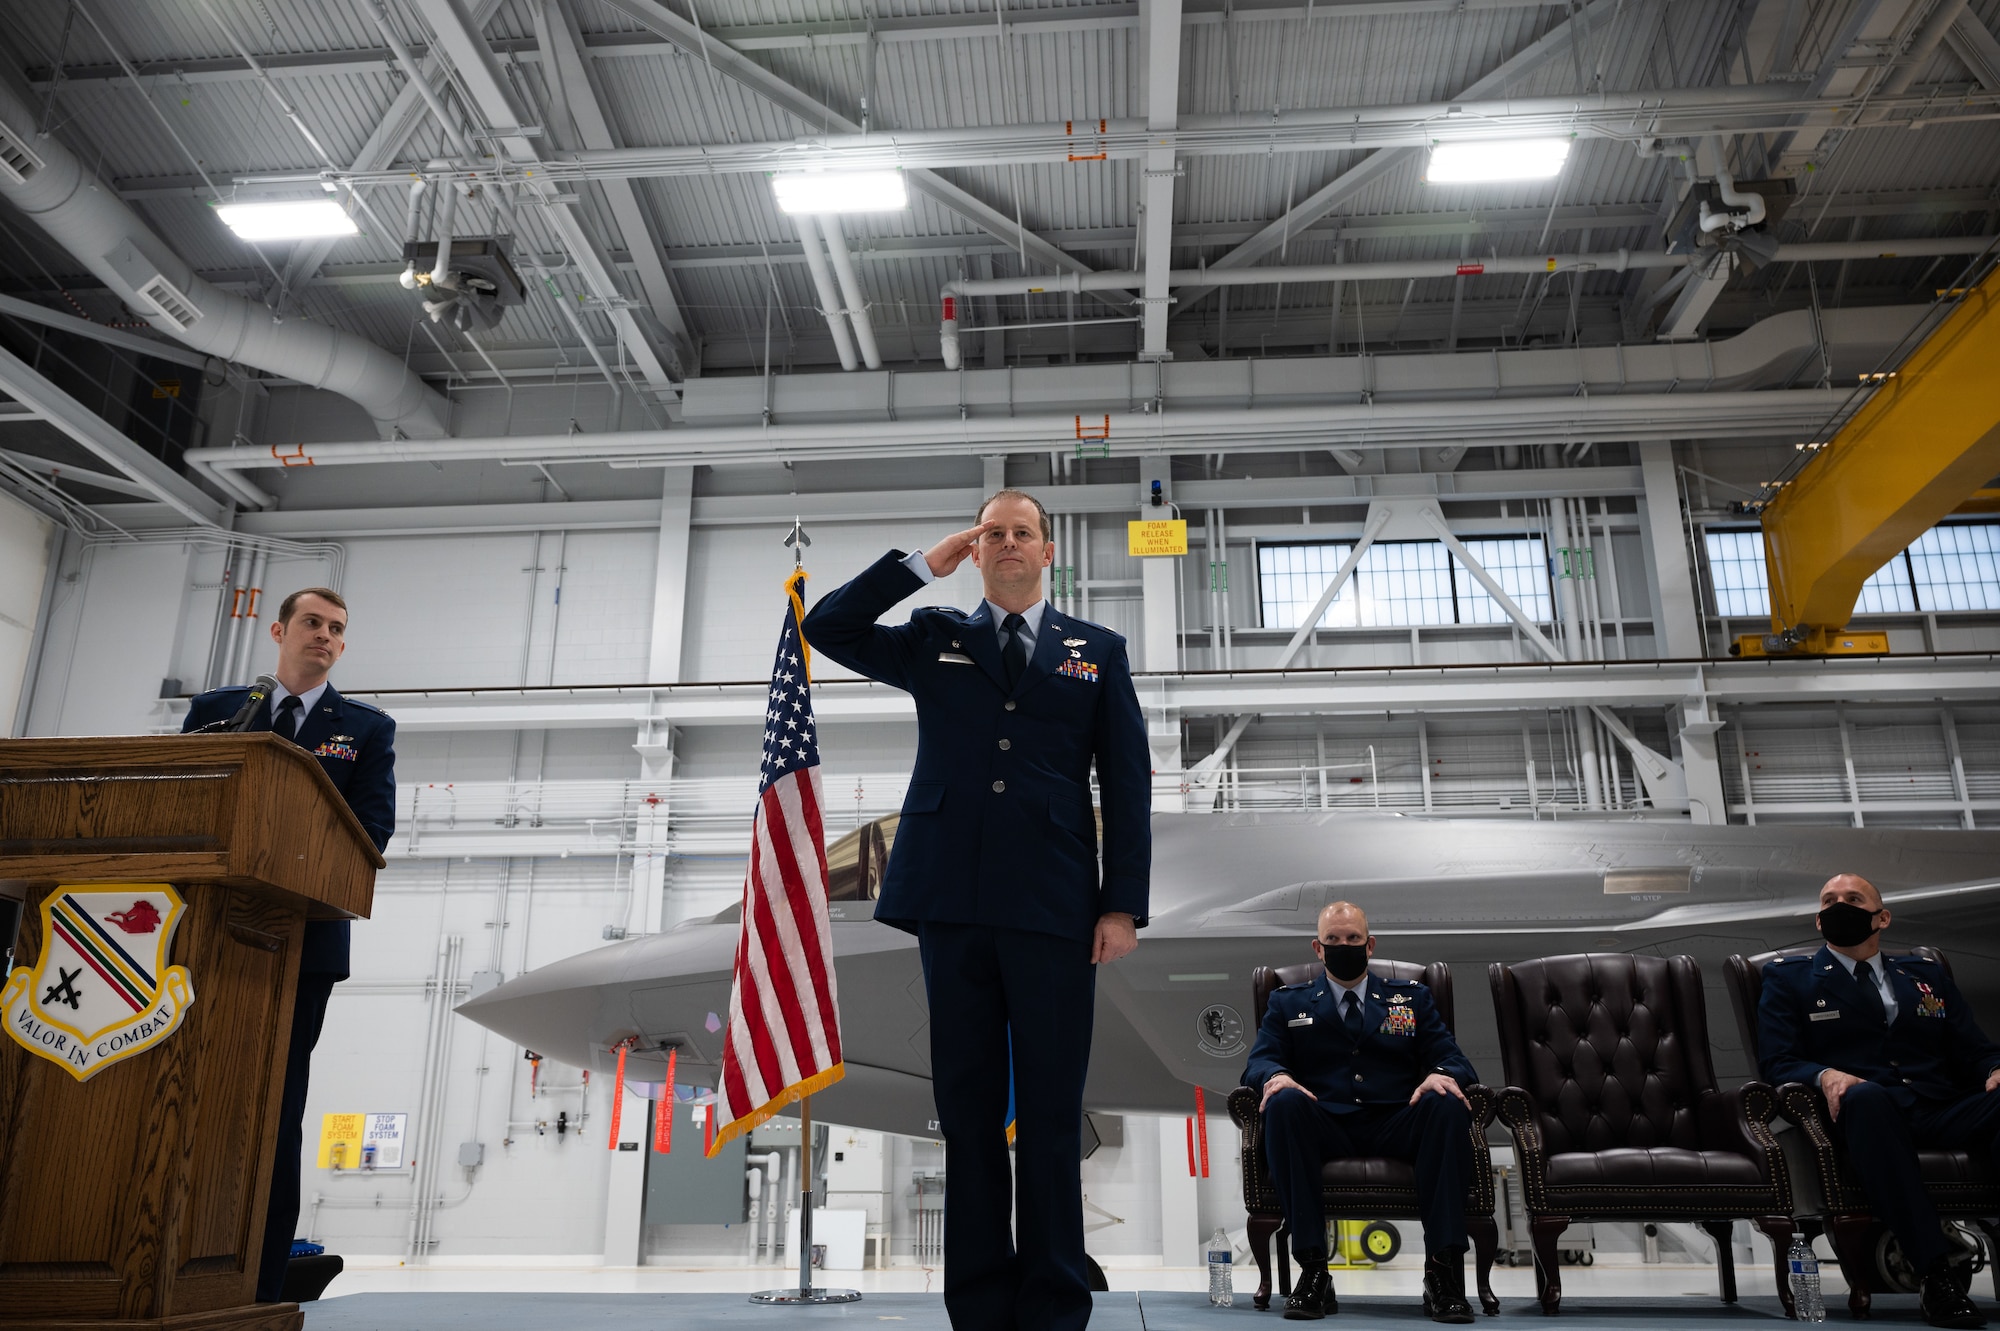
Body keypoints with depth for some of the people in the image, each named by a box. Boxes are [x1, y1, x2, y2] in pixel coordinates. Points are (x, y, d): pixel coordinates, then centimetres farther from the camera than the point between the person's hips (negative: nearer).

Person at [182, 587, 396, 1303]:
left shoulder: (366, 727, 11)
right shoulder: (214, 709, 16)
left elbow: (373, 828, 0)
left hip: (300, 935, -1)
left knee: (274, 1104, 1)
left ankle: (256, 1285, 4)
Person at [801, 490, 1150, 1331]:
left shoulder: (1096, 651, 12)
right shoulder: (934, 640, 16)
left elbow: (1128, 785, 7)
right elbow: (828, 629, 5)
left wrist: (1124, 906, -2)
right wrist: (924, 564, 4)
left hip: (1053, 911, -1)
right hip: (954, 905, 1)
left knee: (1051, 1113, 2)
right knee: (968, 1109, 7)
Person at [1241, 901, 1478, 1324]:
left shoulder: (1412, 998, 22)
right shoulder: (1288, 1002, 20)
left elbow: (1451, 1059, 12)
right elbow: (1259, 1061, 7)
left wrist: (1441, 1074, -14)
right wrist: (1276, 1075, -19)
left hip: (1396, 1128, 1)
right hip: (1327, 1128, -1)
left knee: (1448, 1104, -30)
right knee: (1283, 1102, -33)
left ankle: (1444, 1271, -29)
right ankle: (1313, 1270, -31)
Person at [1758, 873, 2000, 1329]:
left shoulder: (1927, 976, 28)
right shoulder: (1788, 977, 18)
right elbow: (1776, 1063, 6)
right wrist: (1825, 1075, -16)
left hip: (1944, 1116, 3)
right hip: (1865, 1113, -2)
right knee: (1865, 1095, -40)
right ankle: (1935, 1274, -41)